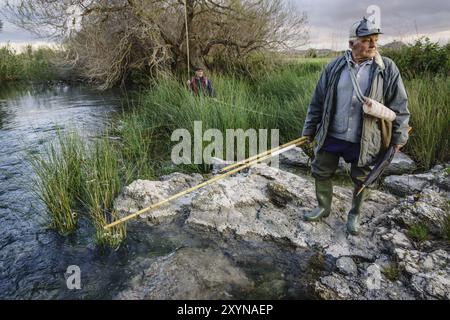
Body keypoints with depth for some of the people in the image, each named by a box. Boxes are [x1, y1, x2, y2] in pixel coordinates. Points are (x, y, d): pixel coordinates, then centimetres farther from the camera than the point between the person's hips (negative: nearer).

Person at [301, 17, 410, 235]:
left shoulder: (387, 69, -5)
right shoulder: (335, 67, -2)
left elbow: (399, 106, 1)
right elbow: (318, 101, 4)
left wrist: (398, 136, 1)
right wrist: (309, 129, 7)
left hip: (364, 141, -1)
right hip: (331, 136, 2)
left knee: (361, 180, 13)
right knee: (321, 173, 12)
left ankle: (354, 215, 37)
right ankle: (323, 207, 37)